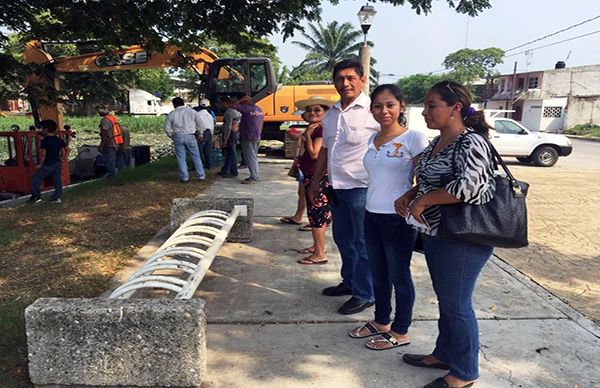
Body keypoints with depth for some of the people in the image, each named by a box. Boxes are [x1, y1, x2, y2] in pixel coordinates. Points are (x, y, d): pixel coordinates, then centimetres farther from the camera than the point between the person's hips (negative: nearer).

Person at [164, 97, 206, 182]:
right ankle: (201, 175, 11)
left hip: (178, 137, 0)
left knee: (181, 158, 8)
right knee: (195, 156, 9)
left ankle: (184, 177, 10)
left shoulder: (172, 114, 1)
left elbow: (167, 128, 3)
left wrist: (172, 136, 19)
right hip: (190, 136, 0)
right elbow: (201, 125, 3)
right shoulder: (192, 111, 1)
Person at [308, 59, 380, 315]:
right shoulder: (331, 114, 12)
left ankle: (365, 295, 19)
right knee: (343, 239, 19)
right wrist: (315, 183, 20)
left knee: (364, 244, 4)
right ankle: (350, 282, 38)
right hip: (337, 188, 8)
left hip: (362, 188, -8)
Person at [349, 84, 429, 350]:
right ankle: (381, 322, 36)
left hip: (398, 219, -7)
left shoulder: (414, 138, -10)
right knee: (378, 274, 18)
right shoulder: (372, 140, 9)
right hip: (372, 216, 7)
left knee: (399, 276, 7)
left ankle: (400, 332, 24)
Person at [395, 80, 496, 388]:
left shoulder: (470, 143, -18)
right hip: (435, 234, 9)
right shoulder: (437, 143, 9)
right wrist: (408, 196, 2)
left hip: (462, 240, -9)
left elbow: (469, 186, -34)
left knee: (456, 304, 4)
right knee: (444, 299, 21)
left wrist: (422, 200, -23)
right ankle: (444, 354, 40)